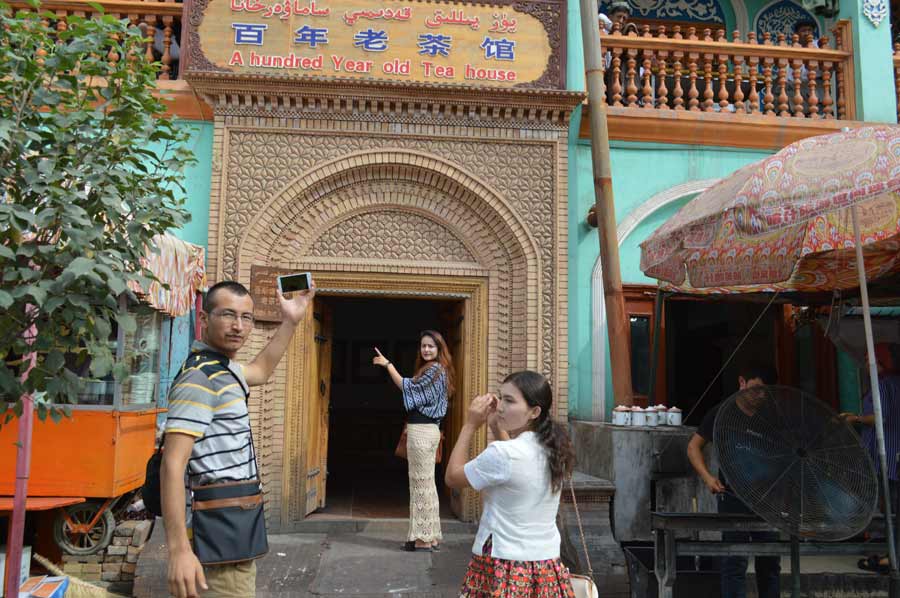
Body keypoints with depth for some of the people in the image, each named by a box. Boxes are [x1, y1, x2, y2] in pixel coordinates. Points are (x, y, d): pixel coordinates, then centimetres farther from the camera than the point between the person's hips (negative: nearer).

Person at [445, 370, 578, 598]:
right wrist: (495, 426, 10)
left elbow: (452, 478, -6)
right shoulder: (553, 449, 0)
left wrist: (470, 425, -4)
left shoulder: (502, 454, -22)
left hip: (504, 568, -7)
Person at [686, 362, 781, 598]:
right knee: (735, 563, -2)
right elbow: (694, 446, 1)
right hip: (733, 496, -4)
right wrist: (707, 476, -13)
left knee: (770, 562, 12)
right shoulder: (722, 414, -3)